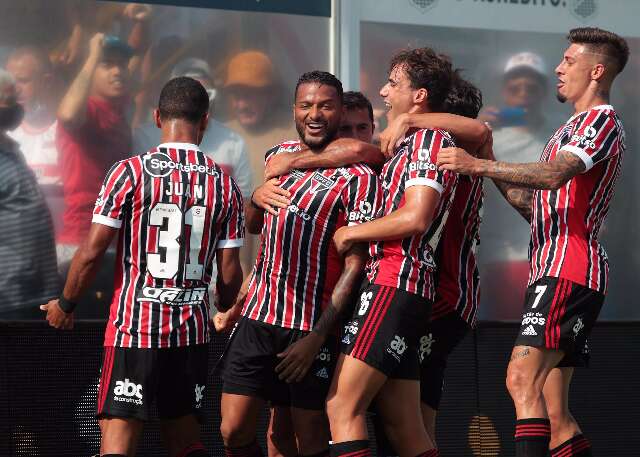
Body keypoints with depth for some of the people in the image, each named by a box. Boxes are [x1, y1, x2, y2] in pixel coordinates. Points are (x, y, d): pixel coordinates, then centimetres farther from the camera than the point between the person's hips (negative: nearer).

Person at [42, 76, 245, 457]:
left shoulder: (131, 172, -7)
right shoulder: (224, 183, 3)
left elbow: (92, 251, -7)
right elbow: (230, 272, 4)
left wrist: (65, 304, 9)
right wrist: (228, 313, 25)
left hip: (135, 326, -4)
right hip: (193, 328, 4)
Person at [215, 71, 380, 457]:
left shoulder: (358, 178, -8)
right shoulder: (278, 157, 11)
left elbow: (355, 265, -11)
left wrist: (317, 337, -16)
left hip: (312, 328, -5)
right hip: (256, 319, 5)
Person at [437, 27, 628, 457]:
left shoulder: (602, 119, -3)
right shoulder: (572, 129, 29)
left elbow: (555, 175, -22)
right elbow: (537, 205, 29)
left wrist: (479, 164, -24)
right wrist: (494, 173, 17)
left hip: (569, 271, -10)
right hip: (555, 271, 10)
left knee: (523, 379, -24)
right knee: (553, 412, 4)